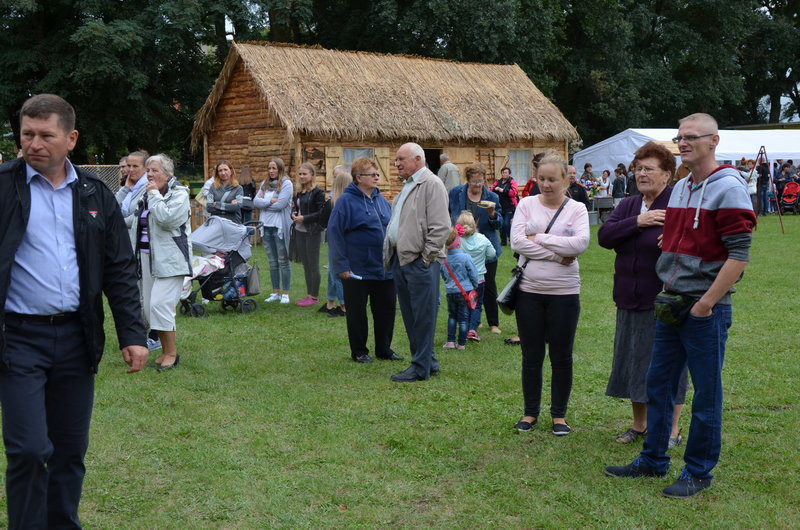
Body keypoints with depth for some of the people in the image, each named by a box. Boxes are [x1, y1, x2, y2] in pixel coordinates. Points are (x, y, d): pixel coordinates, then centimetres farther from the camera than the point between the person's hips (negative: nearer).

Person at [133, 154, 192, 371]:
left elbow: (166, 219, -24)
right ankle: (165, 351, 19)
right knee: (148, 306, 8)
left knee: (160, 304, -16)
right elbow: (134, 223, 27)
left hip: (169, 259, -8)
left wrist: (154, 195, -14)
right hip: (147, 258, 8)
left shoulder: (178, 195, -7)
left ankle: (171, 352, -3)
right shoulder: (146, 196, 16)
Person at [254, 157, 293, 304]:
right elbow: (255, 202, 1)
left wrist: (263, 202, -5)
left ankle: (285, 293, 8)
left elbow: (279, 205, -17)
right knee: (272, 262, 12)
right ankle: (275, 292, 19)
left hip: (280, 227, -6)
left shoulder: (286, 184, -7)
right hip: (266, 227, 6)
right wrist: (270, 201, -12)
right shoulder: (264, 184, 13)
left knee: (283, 261, 1)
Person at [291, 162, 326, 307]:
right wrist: (293, 214, -3)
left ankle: (315, 297, 7)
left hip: (312, 233, -8)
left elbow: (322, 213, -16)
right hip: (300, 231, 8)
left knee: (313, 265, -1)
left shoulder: (318, 192, -11)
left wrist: (304, 218, -20)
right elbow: (295, 207, 20)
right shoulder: (299, 192, 12)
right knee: (305, 265, 12)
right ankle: (309, 295, 20)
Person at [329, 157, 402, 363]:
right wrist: (342, 266, -16)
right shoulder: (346, 201, -9)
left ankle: (384, 349, 25)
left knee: (387, 309, 11)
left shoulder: (380, 199, 10)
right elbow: (334, 233, -12)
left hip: (385, 269, 6)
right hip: (357, 269, -6)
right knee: (357, 312, 6)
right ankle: (359, 352, 20)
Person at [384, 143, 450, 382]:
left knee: (423, 315, -3)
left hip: (420, 262, -10)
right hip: (401, 259, 10)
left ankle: (421, 367, 3)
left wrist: (426, 256, -17)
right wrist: (391, 254, 17)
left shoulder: (431, 184, -10)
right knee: (409, 315, 14)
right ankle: (428, 361, 24)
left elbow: (440, 226, -17)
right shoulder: (408, 186, 20)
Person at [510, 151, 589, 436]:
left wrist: (539, 238, -14)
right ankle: (530, 412, 24)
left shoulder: (576, 209, 0)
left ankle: (559, 414, 22)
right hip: (529, 291, 1)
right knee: (531, 356, 10)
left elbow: (581, 243, -16)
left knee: (562, 357, 8)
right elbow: (517, 241, -11)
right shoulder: (527, 204, 1)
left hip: (564, 292, -1)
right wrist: (557, 255, -14)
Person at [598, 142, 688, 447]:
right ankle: (639, 424, 31)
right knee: (633, 362, 15)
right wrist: (637, 222, -16)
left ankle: (672, 430, 18)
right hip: (630, 301, 7)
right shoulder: (628, 206, 9)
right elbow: (604, 236, -5)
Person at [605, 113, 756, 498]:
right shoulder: (680, 188, 12)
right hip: (672, 306, 8)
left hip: (707, 310, -8)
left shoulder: (728, 188, -12)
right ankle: (653, 460, 27)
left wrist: (705, 304, -17)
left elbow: (739, 255, -17)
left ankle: (698, 473, 16)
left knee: (706, 393, 3)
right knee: (658, 383, 13)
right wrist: (667, 291, 12)